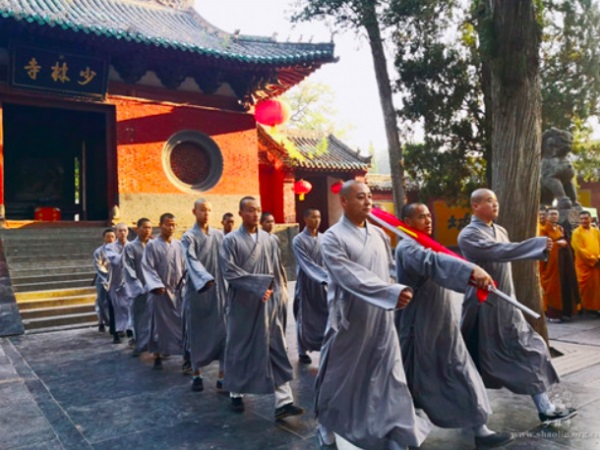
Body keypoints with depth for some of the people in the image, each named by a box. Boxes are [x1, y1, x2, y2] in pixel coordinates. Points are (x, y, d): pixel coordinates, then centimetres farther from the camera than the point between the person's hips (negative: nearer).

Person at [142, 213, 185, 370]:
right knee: (159, 323, 6)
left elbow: (184, 266, 9)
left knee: (182, 322, 3)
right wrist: (156, 285, -19)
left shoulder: (179, 244, 6)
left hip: (177, 290, 3)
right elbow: (148, 268, -8)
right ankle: (157, 355, 17)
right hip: (160, 290, -3)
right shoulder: (152, 245, -4)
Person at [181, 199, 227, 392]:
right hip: (197, 291, -3)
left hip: (219, 291, 3)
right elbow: (192, 262, -18)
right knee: (197, 333, 6)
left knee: (223, 332, 1)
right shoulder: (189, 237, -4)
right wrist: (206, 279, -35)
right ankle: (197, 374, 20)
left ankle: (223, 375, 10)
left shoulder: (219, 235, 9)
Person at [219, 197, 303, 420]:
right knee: (239, 349, 10)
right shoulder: (231, 240, -6)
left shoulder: (269, 240, 7)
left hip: (267, 303, 3)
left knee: (276, 350, -1)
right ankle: (236, 393, 29)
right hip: (242, 304, -3)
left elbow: (275, 270, 12)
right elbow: (229, 271, -14)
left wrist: (273, 291, 4)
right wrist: (259, 283, -20)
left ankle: (283, 401, 1)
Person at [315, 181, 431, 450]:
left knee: (390, 377, 5)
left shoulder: (379, 234, 7)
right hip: (349, 321, -4)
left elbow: (392, 268, 16)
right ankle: (326, 424, 37)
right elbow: (352, 277, -25)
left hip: (381, 320, 5)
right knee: (339, 376, 13)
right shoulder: (333, 238, -14)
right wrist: (392, 292, -34)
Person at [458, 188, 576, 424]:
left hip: (506, 303, 8)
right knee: (476, 359, 3)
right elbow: (498, 252, -31)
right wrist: (539, 244, -33)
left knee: (529, 349, 7)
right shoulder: (468, 234, -16)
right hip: (483, 305, -8)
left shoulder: (500, 231, 10)